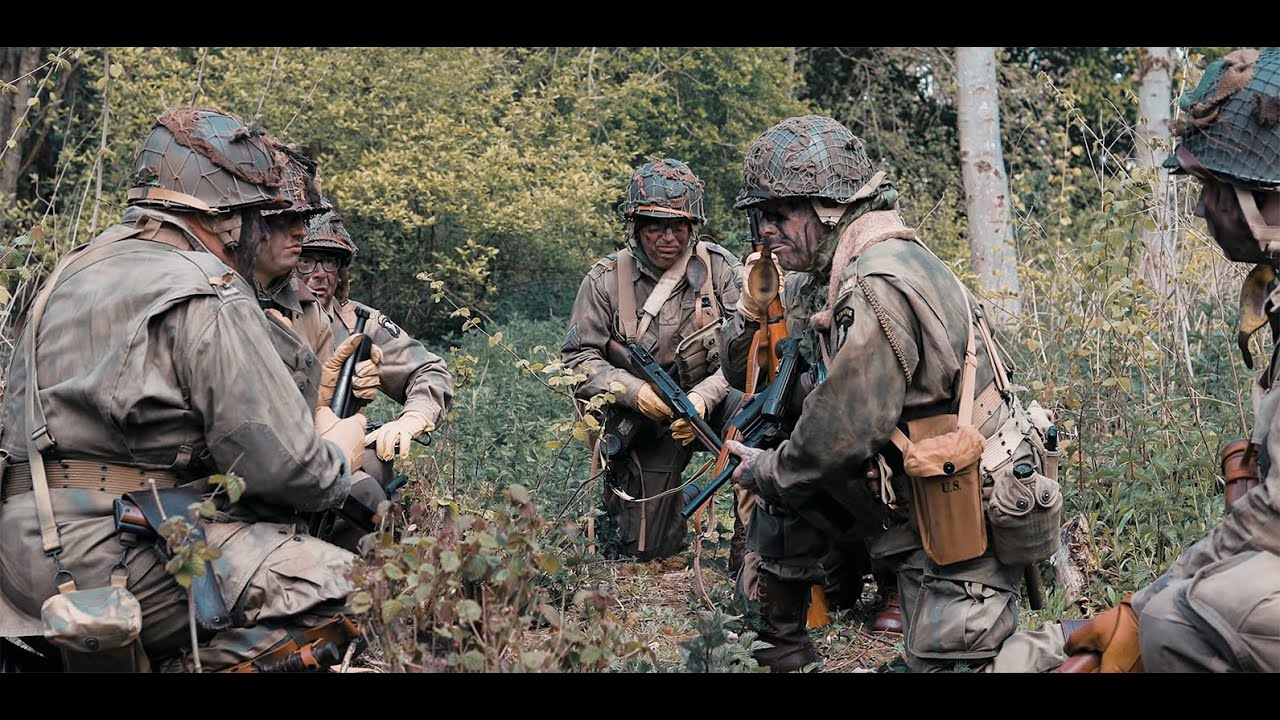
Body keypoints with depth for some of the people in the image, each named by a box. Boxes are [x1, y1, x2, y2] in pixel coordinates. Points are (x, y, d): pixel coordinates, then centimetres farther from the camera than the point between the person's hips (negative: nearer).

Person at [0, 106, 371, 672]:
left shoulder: (73, 270, 18)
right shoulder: (208, 300, -11)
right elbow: (285, 468, -15)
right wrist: (340, 453, 8)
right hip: (112, 555, -9)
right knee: (340, 589, -14)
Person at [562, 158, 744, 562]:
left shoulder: (719, 268, -7)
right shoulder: (606, 279, -5)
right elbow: (578, 358, -8)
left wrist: (703, 398, -30)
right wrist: (635, 391, -24)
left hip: (709, 403, 0)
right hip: (642, 424, 1)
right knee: (641, 551, -1)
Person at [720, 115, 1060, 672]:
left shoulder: (877, 287, -23)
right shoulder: (820, 279, 6)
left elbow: (842, 436, -23)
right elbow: (744, 373, 15)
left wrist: (766, 472, -7)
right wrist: (756, 302, -1)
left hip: (962, 517, -9)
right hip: (902, 495, 9)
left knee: (942, 661, -3)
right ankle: (777, 650, 24)